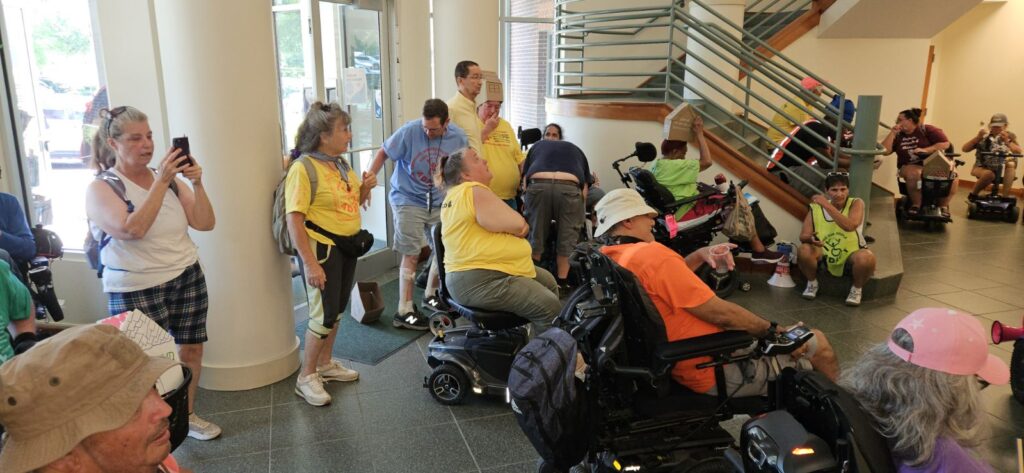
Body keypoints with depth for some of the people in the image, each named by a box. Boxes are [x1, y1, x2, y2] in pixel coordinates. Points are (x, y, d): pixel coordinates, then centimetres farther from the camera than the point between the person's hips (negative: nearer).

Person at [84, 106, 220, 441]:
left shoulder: (169, 179, 3)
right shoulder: (100, 188, -8)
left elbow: (205, 224, -2)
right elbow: (132, 229, -26)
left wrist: (196, 183, -16)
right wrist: (161, 181, -26)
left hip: (188, 278, 5)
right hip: (137, 292, -4)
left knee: (191, 350, 12)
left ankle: (187, 415, 32)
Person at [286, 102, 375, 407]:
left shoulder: (342, 164, 7)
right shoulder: (303, 168, -18)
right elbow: (294, 220, -22)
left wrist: (365, 188, -2)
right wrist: (310, 264, -26)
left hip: (348, 245, 8)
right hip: (321, 247, -8)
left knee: (337, 310, 17)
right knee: (324, 314, -3)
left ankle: (326, 364, 34)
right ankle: (306, 377, 14)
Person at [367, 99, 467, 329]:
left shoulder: (458, 137, -6)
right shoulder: (409, 131, -18)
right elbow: (383, 153, -7)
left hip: (440, 202, 5)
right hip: (408, 200, -4)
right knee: (411, 255, -5)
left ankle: (430, 295, 34)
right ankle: (404, 311, 4)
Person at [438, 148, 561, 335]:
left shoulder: (454, 195, 16)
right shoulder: (475, 192, -16)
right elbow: (517, 225, -16)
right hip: (480, 282, -12)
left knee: (549, 282, 22)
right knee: (550, 307, -20)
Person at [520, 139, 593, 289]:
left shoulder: (538, 145, 36)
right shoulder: (577, 151, 35)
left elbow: (525, 176, 23)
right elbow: (585, 186, 23)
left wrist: (525, 200, 33)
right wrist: (580, 211, 31)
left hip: (538, 185, 1)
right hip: (569, 187, 0)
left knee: (534, 237, 13)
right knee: (567, 239, 11)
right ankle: (562, 282, 16)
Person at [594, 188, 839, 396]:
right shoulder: (650, 254, -26)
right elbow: (720, 314, -23)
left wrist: (699, 255, 6)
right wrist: (773, 331, -7)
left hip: (681, 369, 9)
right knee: (818, 342, 10)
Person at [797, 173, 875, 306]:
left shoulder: (856, 203, -12)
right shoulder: (816, 207, -6)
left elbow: (850, 226, -32)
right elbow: (803, 236, -9)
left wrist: (827, 205, -34)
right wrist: (811, 239, -34)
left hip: (851, 254, -1)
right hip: (824, 254, 2)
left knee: (867, 258, -35)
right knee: (804, 250, -28)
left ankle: (857, 289, -3)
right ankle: (812, 283, 1)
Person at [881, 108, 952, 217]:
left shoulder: (927, 130, 2)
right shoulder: (898, 136, 8)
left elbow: (945, 143, -4)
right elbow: (885, 151, -3)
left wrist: (925, 150, -16)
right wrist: (892, 133, -3)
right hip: (910, 166, 0)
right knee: (914, 173, -37)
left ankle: (943, 206, -8)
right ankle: (916, 205, -19)